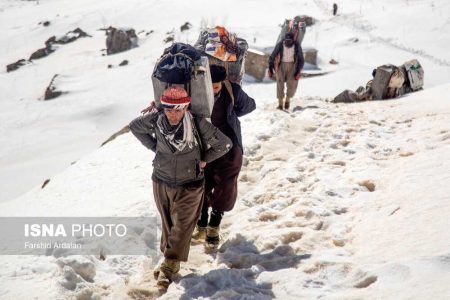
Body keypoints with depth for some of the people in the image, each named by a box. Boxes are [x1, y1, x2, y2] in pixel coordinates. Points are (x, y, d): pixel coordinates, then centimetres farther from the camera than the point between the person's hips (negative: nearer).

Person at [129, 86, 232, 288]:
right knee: (167, 223, 15)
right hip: (162, 181, 3)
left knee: (182, 225, -4)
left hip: (189, 185, -3)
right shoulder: (155, 120, -14)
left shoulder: (198, 125, -22)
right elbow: (134, 126, 8)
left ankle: (169, 265, 0)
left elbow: (225, 144, -13)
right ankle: (170, 257, 32)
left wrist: (203, 159, -8)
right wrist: (154, 146, 2)